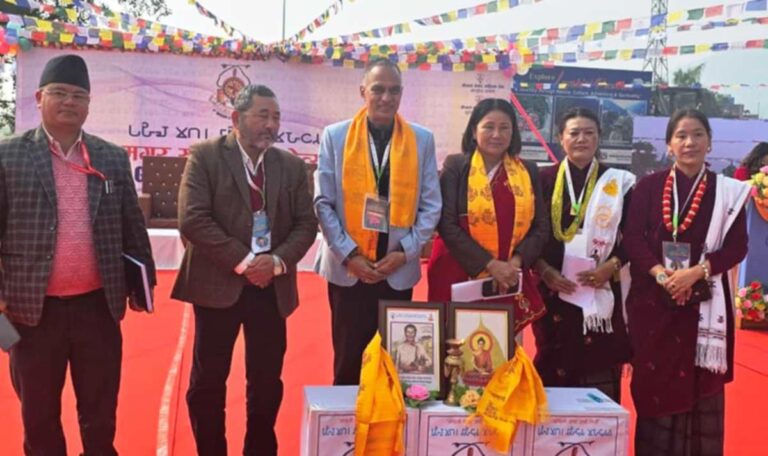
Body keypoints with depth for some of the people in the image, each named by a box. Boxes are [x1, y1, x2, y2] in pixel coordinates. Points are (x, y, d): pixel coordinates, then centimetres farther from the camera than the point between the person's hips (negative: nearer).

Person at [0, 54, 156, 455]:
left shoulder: (113, 158, 6)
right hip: (34, 308, -2)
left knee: (101, 414, 14)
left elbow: (132, 226, 11)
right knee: (39, 415, 14)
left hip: (99, 305, 2)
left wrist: (143, 279, 11)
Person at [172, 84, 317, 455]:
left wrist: (278, 261, -13)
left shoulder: (292, 165, 9)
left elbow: (306, 223, 5)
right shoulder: (205, 156, -4)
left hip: (273, 286, 4)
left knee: (267, 380, 11)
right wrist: (241, 261, -17)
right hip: (219, 283, -3)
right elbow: (192, 220, -13)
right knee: (208, 380, 5)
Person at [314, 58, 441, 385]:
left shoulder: (422, 139, 3)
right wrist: (348, 254, -11)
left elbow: (431, 205, 2)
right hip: (347, 268, -1)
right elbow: (323, 203, -3)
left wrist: (406, 251, -9)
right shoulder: (336, 136, 1)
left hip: (399, 270, 1)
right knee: (348, 359, 9)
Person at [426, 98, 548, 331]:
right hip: (460, 278, -3)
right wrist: (490, 264, -15)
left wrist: (517, 261, -10)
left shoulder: (528, 171, 9)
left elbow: (541, 226, 7)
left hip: (509, 281, 3)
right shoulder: (456, 166, -1)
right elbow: (447, 225, -9)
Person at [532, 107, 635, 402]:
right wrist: (544, 270, -9)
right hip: (554, 290, 0)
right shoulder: (544, 180, 7)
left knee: (600, 369, -2)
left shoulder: (619, 182, 8)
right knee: (553, 370, 2)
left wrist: (612, 266, -9)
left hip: (601, 292, 0)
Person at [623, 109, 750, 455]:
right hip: (653, 300, 0)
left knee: (701, 387, 2)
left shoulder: (728, 190, 5)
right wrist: (661, 274, -17)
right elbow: (631, 238, -2)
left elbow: (737, 246, -1)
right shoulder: (648, 186, 5)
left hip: (704, 302, 0)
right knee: (654, 384, 4)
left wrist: (695, 272, -16)